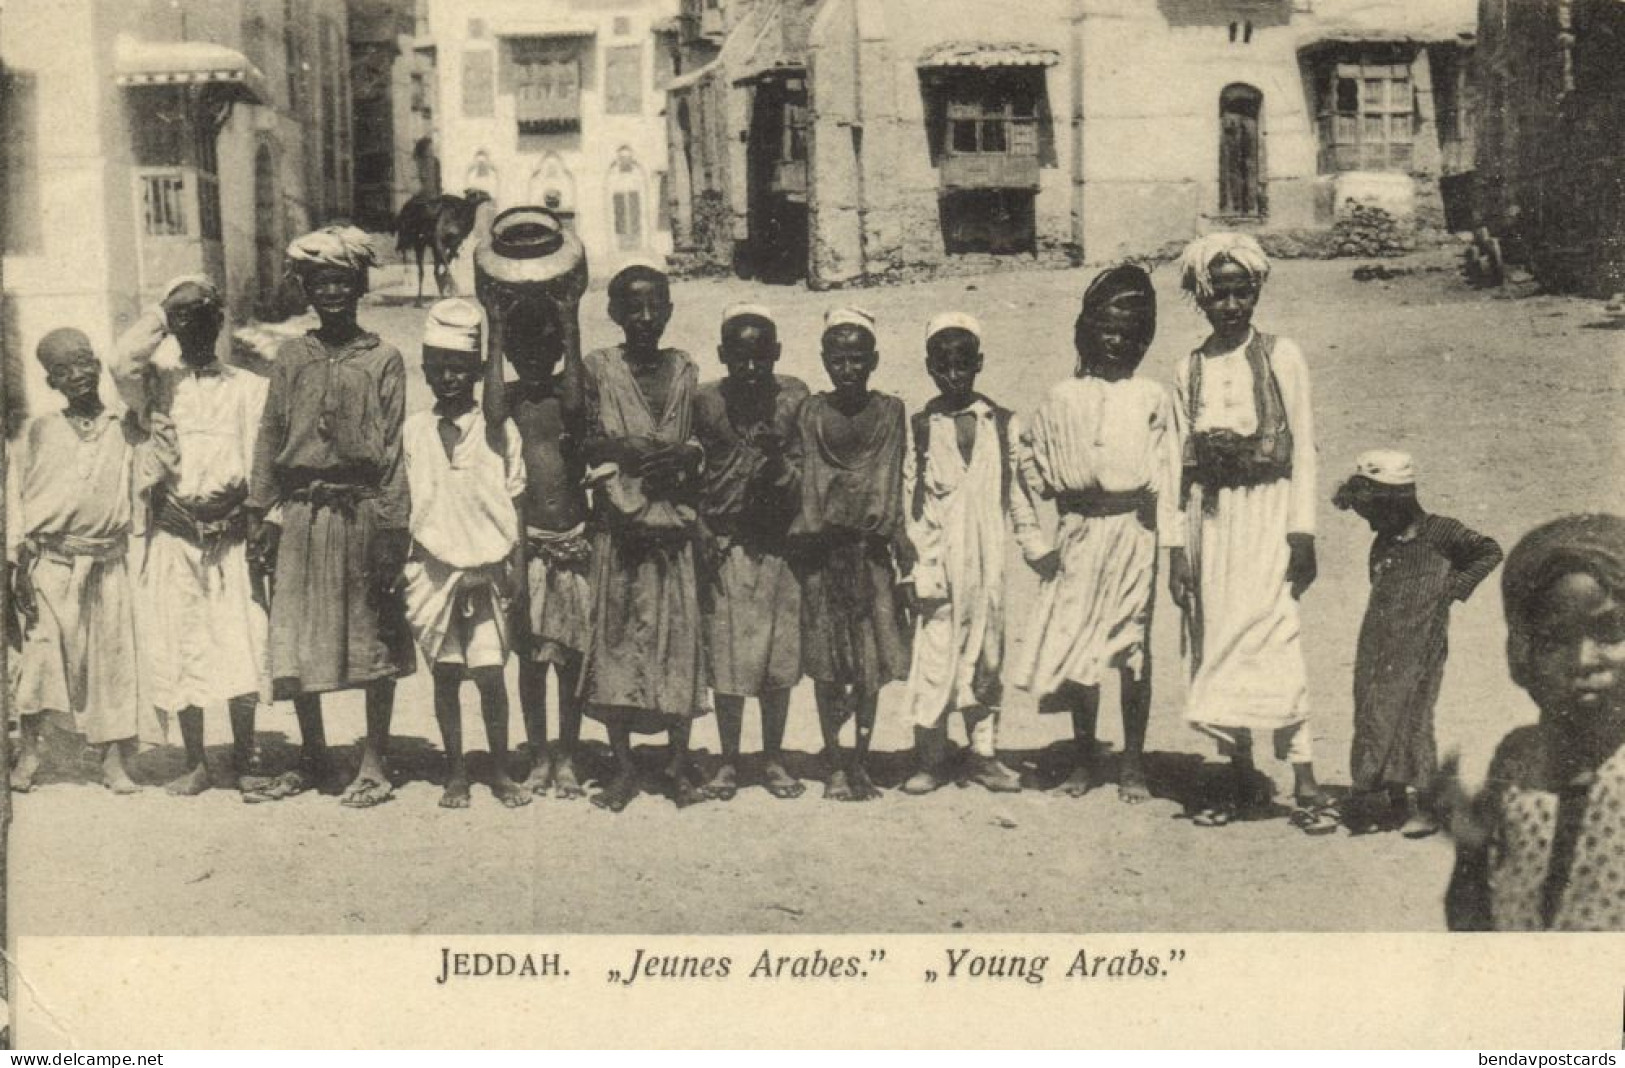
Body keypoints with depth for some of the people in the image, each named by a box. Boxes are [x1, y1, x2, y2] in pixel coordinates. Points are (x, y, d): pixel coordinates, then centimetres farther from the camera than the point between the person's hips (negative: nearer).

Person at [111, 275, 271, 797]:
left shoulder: (248, 387, 10)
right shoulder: (160, 382, 10)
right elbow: (122, 365, -13)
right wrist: (157, 320, 0)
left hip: (232, 536, -1)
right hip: (174, 535, 1)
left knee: (241, 647, -4)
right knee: (179, 650, 3)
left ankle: (244, 758, 11)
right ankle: (195, 763, 15)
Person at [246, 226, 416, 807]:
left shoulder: (383, 358, 1)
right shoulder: (292, 356, 10)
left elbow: (393, 448, -2)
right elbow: (270, 435, 11)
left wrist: (391, 528, -8)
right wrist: (263, 514, 4)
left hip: (362, 511, -3)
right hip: (300, 513, 3)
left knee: (374, 642, 3)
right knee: (294, 642, 7)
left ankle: (374, 763, 15)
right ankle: (312, 759, 22)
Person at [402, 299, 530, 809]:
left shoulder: (499, 429, 2)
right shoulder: (414, 430, 6)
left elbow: (515, 501, 6)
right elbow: (402, 503, 10)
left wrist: (515, 563, 0)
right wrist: (401, 565, 6)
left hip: (487, 567, -1)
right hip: (434, 567, 1)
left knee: (490, 673, -1)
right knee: (445, 673, 5)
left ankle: (501, 772, 13)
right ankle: (455, 772, 16)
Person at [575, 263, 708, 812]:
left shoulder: (685, 370, 10)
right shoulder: (597, 369, 3)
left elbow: (703, 445, 10)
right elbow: (590, 443, -2)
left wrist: (681, 458, -10)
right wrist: (634, 454, -17)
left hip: (675, 524, 2)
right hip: (620, 524, -2)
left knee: (680, 634, 2)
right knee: (617, 635, 1)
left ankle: (679, 763, 12)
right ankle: (623, 766, 11)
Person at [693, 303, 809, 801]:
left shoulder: (793, 397, 2)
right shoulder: (706, 401, 0)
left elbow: (805, 475, 5)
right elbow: (691, 474, 7)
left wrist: (778, 462, -15)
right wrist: (701, 537, 0)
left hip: (779, 545, 1)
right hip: (723, 546, -1)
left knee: (780, 658, 6)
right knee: (726, 658, 2)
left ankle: (773, 760, 20)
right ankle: (728, 761, 16)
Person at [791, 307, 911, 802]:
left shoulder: (890, 411, 3)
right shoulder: (812, 412, 1)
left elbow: (895, 483, 3)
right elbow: (805, 480, -1)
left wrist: (899, 535, -8)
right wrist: (805, 532, -13)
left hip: (872, 549, 1)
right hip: (823, 547, 0)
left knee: (872, 660, 4)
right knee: (826, 662, 3)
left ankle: (861, 762, 16)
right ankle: (835, 766, 12)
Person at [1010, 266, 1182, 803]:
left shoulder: (1152, 398, 3)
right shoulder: (1063, 398, 6)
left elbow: (1167, 475, 1)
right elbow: (1029, 454, 18)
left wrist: (1174, 545, -3)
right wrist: (1054, 486, 7)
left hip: (1133, 532, -1)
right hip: (1079, 534, 1)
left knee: (1133, 647, 3)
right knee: (1076, 644, 3)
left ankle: (1133, 763, 13)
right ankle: (1084, 758, 17)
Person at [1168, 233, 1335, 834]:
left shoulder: (1281, 358, 1)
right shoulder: (1189, 372, 9)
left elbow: (1304, 448, -1)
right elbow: (1181, 463, 8)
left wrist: (1303, 533, -8)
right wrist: (1176, 550, 4)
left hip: (1266, 512, -4)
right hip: (1209, 518, 4)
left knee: (1271, 642, -12)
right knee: (1218, 644, 5)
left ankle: (1306, 788, -7)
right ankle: (1239, 782, 15)